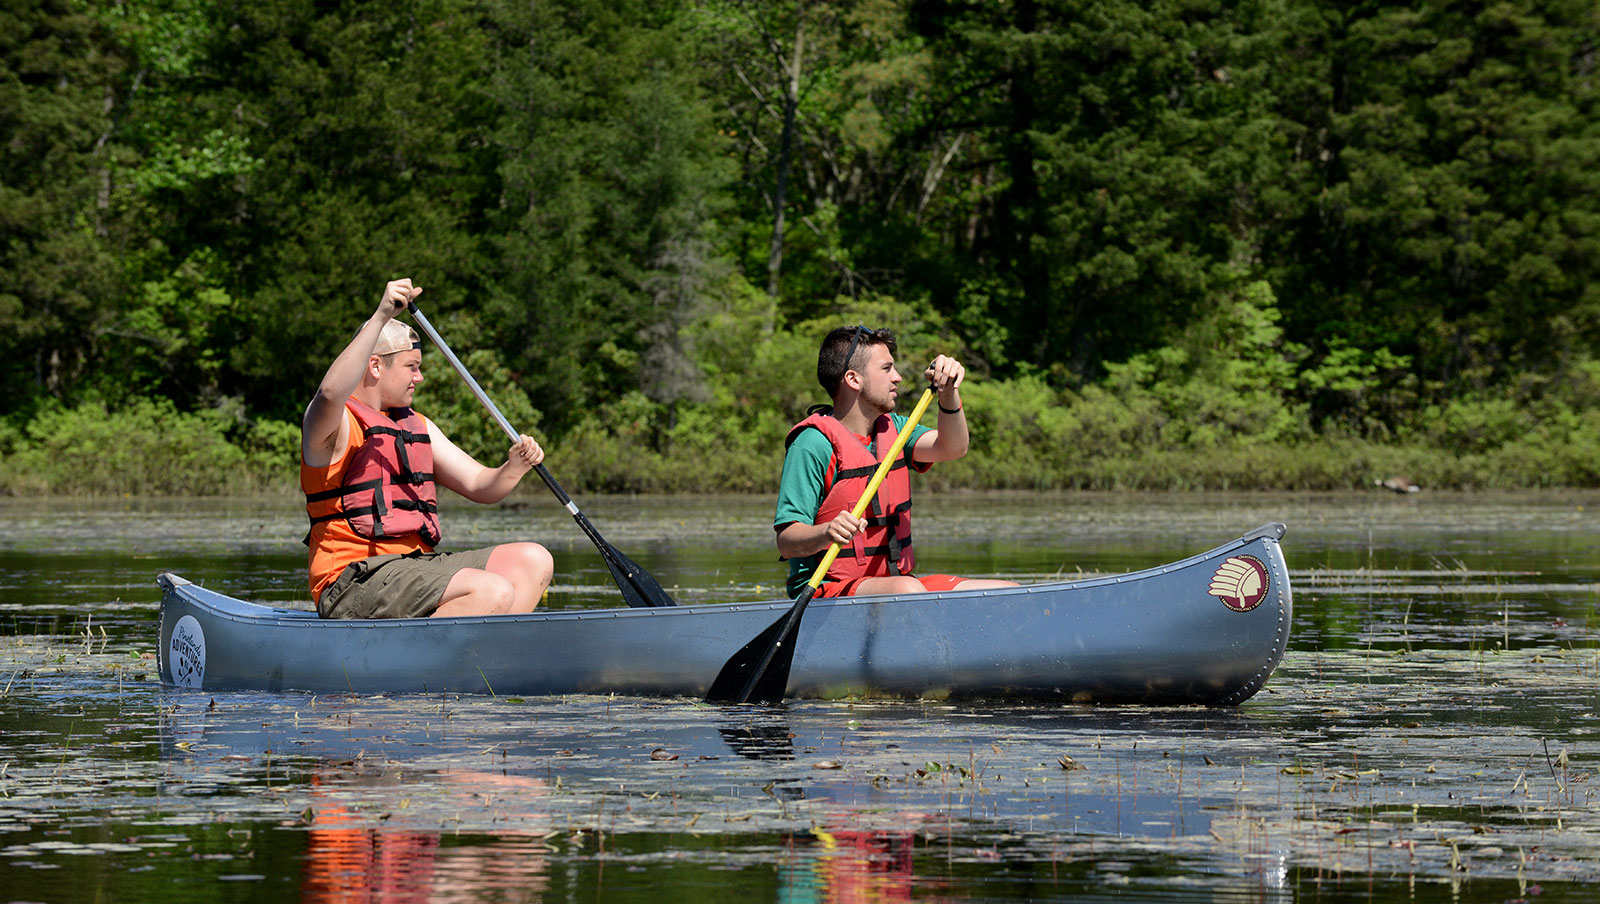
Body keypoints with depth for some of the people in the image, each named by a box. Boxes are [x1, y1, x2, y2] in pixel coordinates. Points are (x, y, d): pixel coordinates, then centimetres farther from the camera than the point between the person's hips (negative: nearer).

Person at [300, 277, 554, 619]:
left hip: (416, 564, 9)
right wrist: (381, 317, -35)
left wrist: (513, 468, -4)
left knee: (534, 560, -1)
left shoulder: (416, 426, 23)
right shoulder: (338, 424, -4)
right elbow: (332, 392, -31)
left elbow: (479, 486, 20)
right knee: (493, 593, -26)